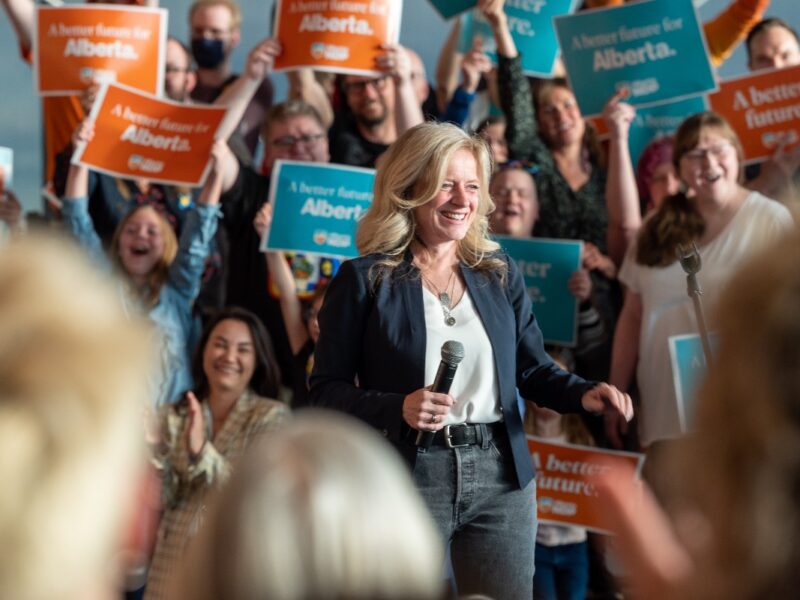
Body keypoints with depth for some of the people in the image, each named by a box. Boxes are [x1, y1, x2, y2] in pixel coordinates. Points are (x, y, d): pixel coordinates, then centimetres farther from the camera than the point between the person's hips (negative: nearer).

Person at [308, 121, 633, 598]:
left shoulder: (500, 273, 10)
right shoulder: (364, 280, -3)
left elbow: (534, 369, 12)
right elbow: (326, 390, -5)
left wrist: (584, 394, -9)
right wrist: (399, 408, -21)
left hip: (501, 474, 4)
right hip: (407, 476, -3)